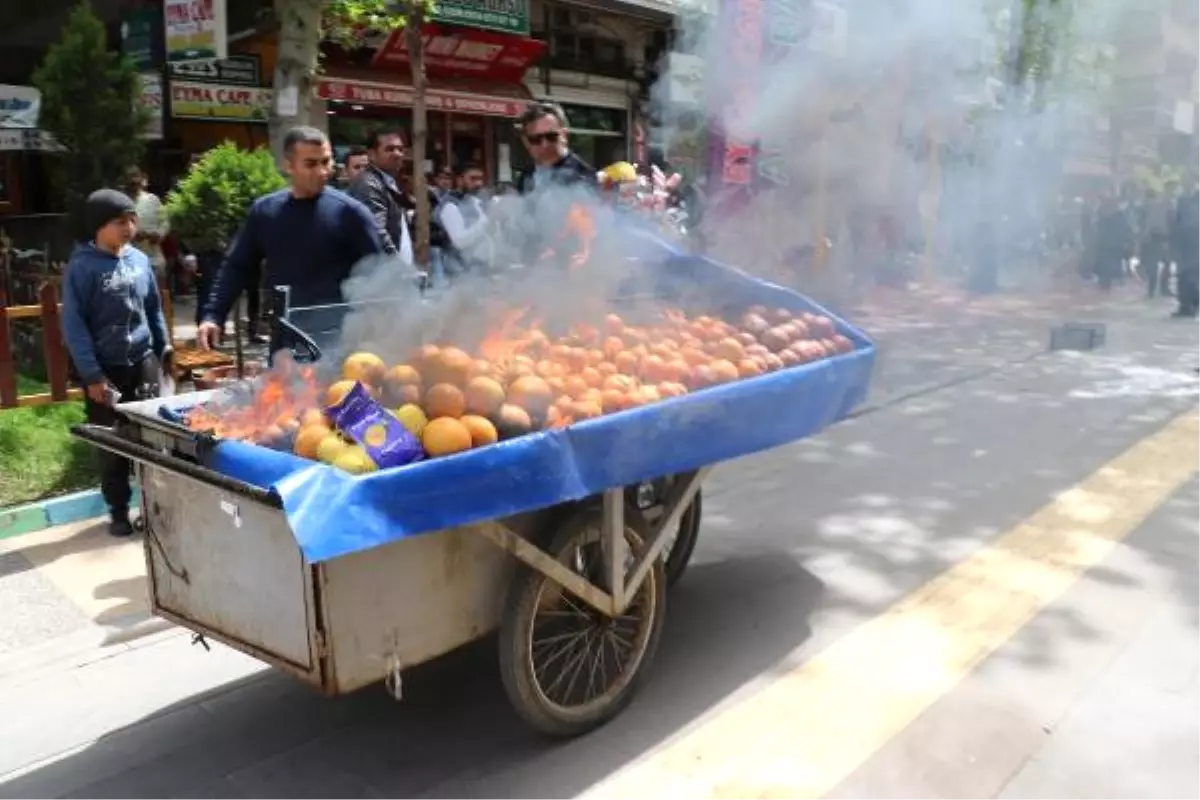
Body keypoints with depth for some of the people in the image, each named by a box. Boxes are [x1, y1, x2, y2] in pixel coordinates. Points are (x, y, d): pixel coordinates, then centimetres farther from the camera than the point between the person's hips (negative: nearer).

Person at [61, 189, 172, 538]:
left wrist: (164, 348, 10)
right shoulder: (82, 267, -11)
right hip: (105, 369, -3)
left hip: (143, 363, 4)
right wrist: (92, 374, -13)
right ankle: (118, 511, 22)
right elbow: (73, 325, -10)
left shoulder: (140, 260, 2)